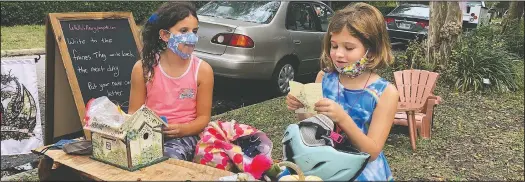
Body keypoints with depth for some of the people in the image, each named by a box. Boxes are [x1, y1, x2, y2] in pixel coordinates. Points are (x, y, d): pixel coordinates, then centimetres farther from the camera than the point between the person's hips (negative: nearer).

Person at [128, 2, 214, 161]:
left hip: (184, 135, -1)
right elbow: (134, 112, 4)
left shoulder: (202, 70, -6)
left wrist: (181, 129, -21)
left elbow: (203, 116, -1)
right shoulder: (143, 67, -3)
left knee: (169, 158, -33)